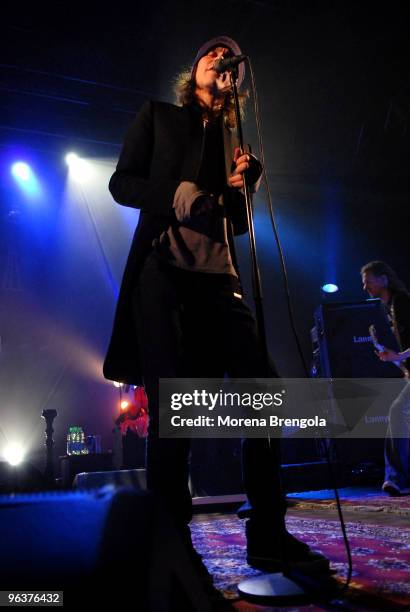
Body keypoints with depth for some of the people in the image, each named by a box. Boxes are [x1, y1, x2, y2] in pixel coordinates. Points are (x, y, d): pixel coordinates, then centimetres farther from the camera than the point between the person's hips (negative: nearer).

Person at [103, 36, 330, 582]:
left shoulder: (234, 138, 25)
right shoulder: (158, 115, 16)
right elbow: (122, 182, 6)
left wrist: (242, 186, 3)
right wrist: (178, 196, -10)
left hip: (220, 274, 5)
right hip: (164, 268, -4)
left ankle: (268, 535, 7)